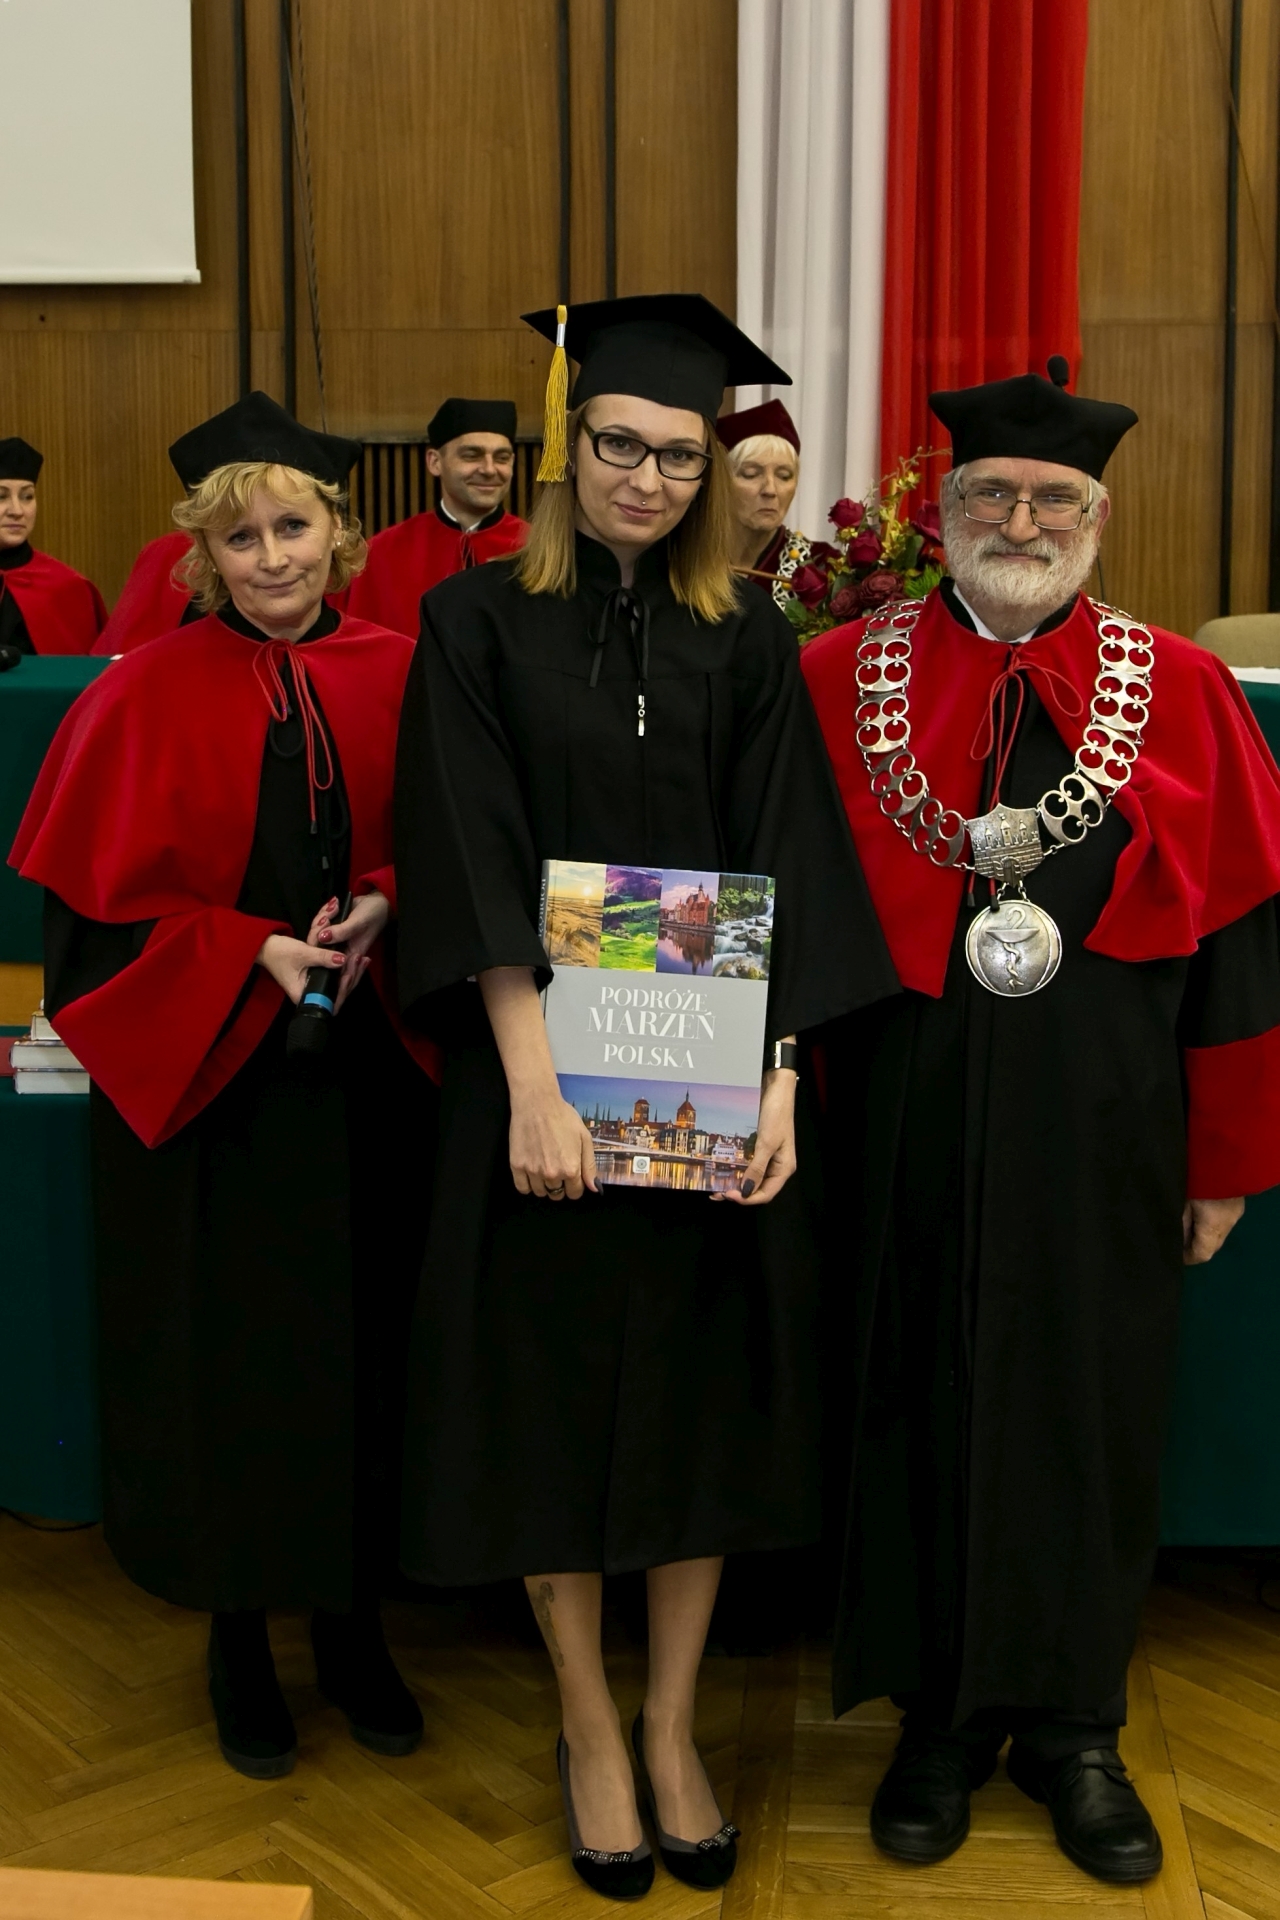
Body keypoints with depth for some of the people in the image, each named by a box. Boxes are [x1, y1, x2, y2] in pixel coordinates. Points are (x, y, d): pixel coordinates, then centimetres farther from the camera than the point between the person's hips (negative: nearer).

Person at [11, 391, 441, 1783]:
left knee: (363, 1343, 10)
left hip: (366, 1081, 3)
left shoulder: (394, 677, 2)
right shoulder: (148, 698, -5)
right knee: (226, 1355, 6)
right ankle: (238, 1633, 27)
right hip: (208, 1081, -2)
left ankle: (350, 1621, 30)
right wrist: (254, 952, -16)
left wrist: (382, 906, -12)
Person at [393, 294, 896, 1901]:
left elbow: (786, 874, 0)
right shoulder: (478, 622, -2)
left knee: (702, 1390, 9)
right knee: (552, 1388, 7)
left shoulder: (745, 641, 5)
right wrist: (532, 1087, -19)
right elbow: (472, 870, -10)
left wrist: (780, 1079, -12)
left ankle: (671, 1726, 28)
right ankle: (587, 1727, 27)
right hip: (540, 1073, -2)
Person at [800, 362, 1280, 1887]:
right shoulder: (841, 679, 0)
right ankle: (944, 1716, 31)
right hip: (907, 1124, 0)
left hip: (1101, 1130, 1)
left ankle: (1071, 1726, 32)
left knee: (1090, 1412, 11)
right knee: (921, 1406, 11)